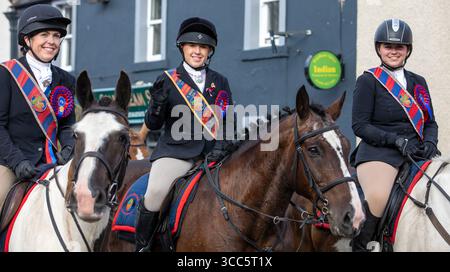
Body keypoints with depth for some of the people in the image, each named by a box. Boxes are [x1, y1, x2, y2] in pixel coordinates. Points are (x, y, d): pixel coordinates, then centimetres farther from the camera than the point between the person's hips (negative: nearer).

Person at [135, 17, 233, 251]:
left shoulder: (220, 83, 16)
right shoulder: (167, 80, 7)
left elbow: (225, 122, 14)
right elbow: (153, 125, 4)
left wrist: (220, 148, -4)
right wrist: (157, 103, -16)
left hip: (210, 153, 4)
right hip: (175, 151, -3)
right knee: (156, 191, -29)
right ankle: (142, 245, -12)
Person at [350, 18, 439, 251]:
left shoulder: (418, 82, 19)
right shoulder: (368, 81, 2)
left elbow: (430, 122, 20)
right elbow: (360, 125, -5)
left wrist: (430, 142, -4)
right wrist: (397, 140, -15)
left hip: (417, 152, 6)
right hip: (378, 151, -6)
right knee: (378, 198, -32)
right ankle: (359, 247, -16)